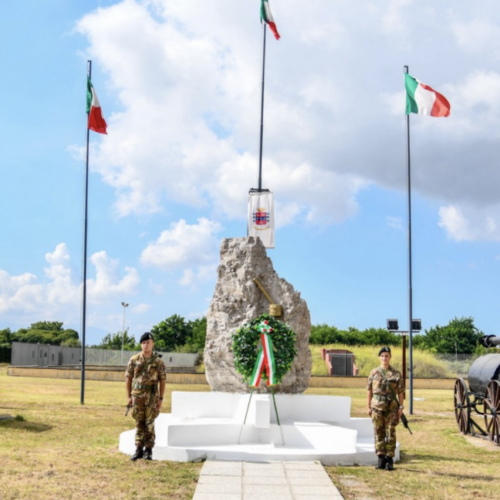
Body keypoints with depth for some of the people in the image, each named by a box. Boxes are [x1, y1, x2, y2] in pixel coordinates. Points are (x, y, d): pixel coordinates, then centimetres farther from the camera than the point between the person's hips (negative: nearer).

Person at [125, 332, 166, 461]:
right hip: (137, 396, 1)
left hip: (152, 396, -1)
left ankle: (148, 450, 7)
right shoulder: (134, 360, 3)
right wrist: (129, 396, 2)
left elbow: (162, 381, 3)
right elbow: (128, 378, 7)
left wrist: (161, 399, -2)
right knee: (139, 423, 5)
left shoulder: (158, 362, 0)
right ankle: (139, 449, 11)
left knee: (149, 423, -1)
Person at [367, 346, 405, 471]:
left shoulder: (396, 374, 3)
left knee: (390, 433, 0)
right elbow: (369, 390, 9)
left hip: (391, 407, -1)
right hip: (377, 407, 1)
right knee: (379, 433, 3)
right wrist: (369, 406, 6)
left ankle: (389, 460, 5)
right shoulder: (374, 372, 6)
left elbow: (401, 392, 2)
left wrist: (401, 407, -5)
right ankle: (381, 459, 10)